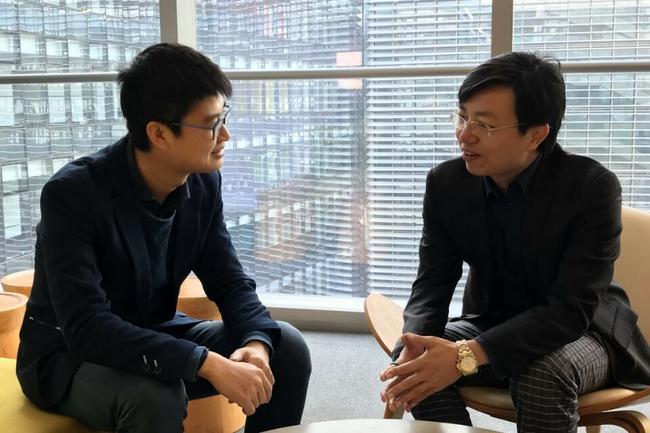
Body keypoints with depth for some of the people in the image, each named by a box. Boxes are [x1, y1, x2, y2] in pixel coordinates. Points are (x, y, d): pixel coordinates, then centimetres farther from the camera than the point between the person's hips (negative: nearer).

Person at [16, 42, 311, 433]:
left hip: (155, 337, 6)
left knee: (287, 347, -10)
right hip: (69, 354, -5)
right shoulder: (72, 194, -27)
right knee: (155, 397, -37)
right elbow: (86, 328, -35)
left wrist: (257, 342, -26)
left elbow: (230, 282, -4)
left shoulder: (203, 182, -8)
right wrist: (208, 364, -41)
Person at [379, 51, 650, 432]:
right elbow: (433, 283, -9)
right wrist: (415, 343, -34)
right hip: (492, 325, 4)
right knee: (417, 363, -24)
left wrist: (468, 355, -42)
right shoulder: (447, 182, -11)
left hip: (582, 330, -3)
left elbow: (572, 309, -30)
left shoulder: (592, 186, -24)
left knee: (543, 373, -36)